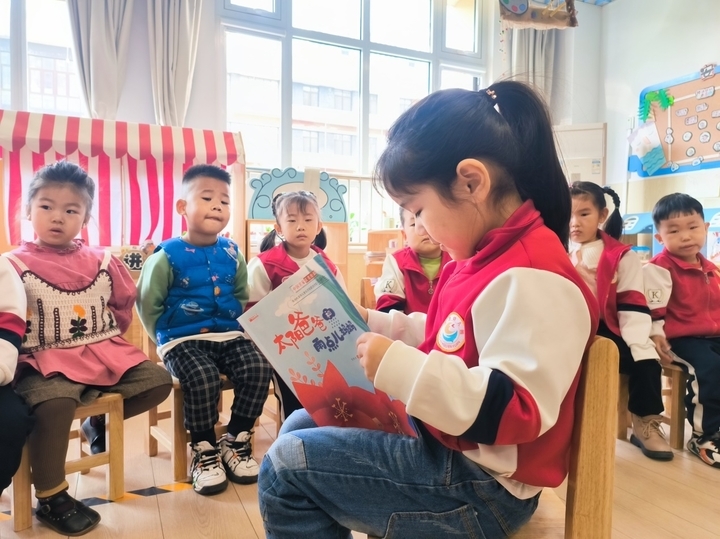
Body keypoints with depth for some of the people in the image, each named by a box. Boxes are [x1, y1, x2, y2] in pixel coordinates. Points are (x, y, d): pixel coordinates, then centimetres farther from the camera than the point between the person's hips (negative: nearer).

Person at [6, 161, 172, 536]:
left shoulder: (102, 262, 7)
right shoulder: (15, 265, -3)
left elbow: (124, 303, 17)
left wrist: (105, 341, 12)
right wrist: (18, 352, -14)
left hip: (104, 352, 5)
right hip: (46, 360, -4)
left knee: (158, 381, -7)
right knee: (56, 401, -33)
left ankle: (100, 420, 21)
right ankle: (51, 499, -11)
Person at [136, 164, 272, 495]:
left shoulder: (232, 253, 7)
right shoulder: (167, 256, -5)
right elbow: (148, 305, -1)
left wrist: (240, 327, 5)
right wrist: (168, 341, -5)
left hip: (229, 335, 4)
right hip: (183, 340, -3)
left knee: (258, 368, -21)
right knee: (204, 377, -31)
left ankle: (236, 442, 2)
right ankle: (204, 450, -4)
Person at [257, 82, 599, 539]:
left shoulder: (530, 277, -26)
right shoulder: (486, 257, 7)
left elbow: (518, 410, -30)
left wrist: (400, 369, -34)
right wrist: (375, 325, 11)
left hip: (479, 483, -10)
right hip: (442, 440, 10)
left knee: (286, 466, -11)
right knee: (301, 428, 16)